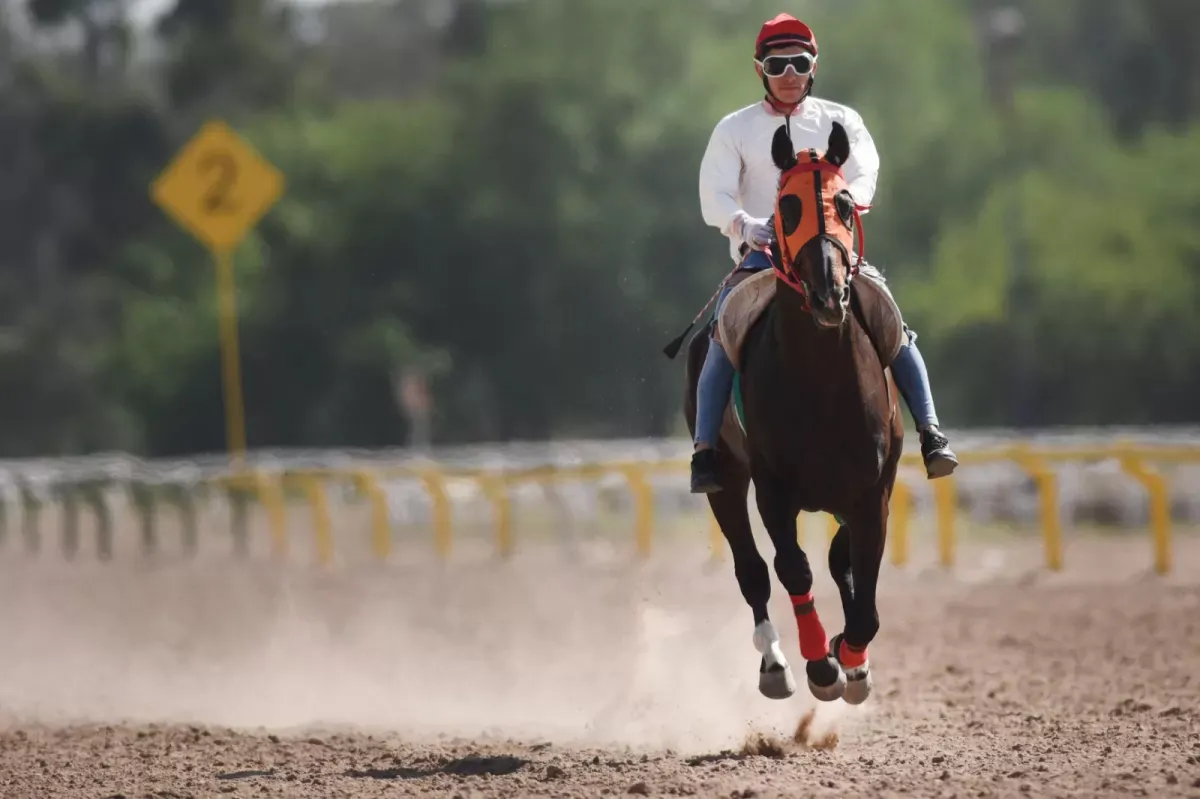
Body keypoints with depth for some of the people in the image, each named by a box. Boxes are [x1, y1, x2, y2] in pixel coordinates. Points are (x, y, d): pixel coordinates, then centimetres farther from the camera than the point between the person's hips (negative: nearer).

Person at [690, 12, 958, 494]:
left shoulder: (840, 123, 10)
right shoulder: (735, 130, 8)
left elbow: (864, 178, -5)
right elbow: (714, 196, -3)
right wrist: (744, 224, -25)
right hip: (759, 255, -1)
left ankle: (930, 435, -15)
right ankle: (705, 450, -24)